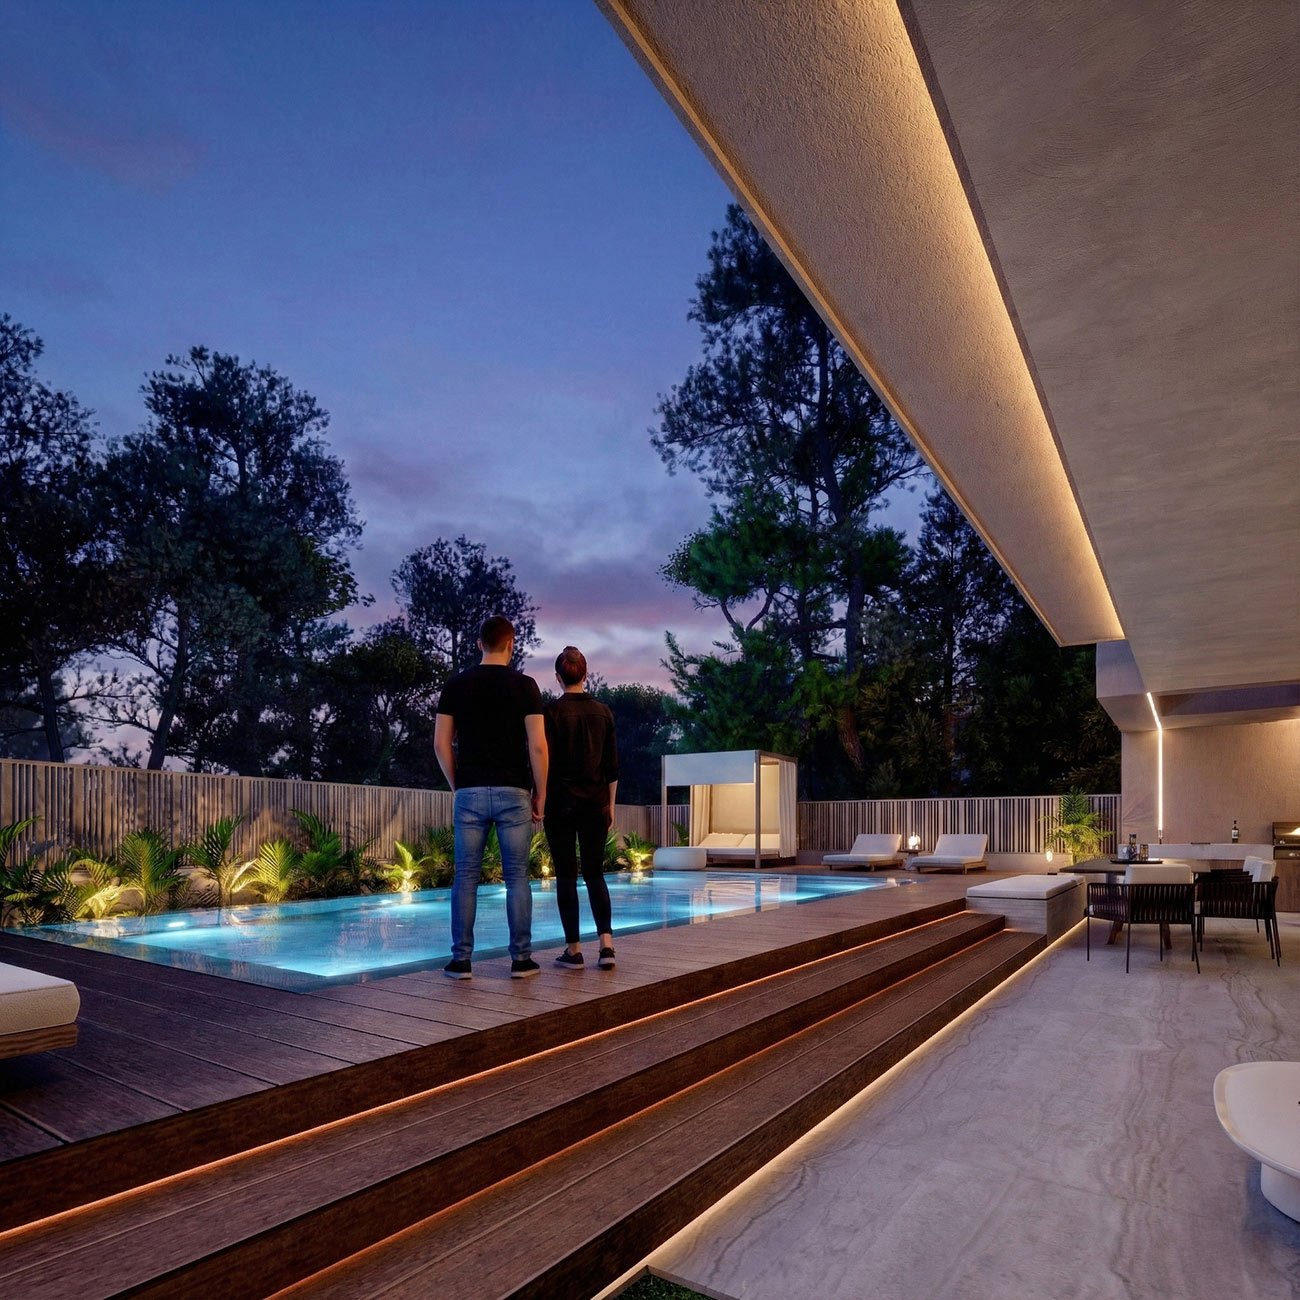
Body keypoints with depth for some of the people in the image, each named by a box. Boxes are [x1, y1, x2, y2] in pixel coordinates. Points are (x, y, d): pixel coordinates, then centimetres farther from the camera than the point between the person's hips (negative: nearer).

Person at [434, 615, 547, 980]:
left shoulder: (456, 685, 4)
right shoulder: (524, 685, -4)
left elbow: (441, 743, 3)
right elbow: (537, 745, -9)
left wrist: (456, 785, 14)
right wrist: (541, 794, 0)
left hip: (470, 793, 2)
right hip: (513, 793, -2)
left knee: (465, 878, 7)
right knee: (517, 878, 6)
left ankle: (461, 960, 10)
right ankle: (521, 959, 10)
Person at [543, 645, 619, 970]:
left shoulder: (553, 711, -7)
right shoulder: (603, 711, 4)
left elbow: (545, 761, -9)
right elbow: (612, 765, 6)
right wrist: (610, 805, 13)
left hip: (561, 802, -3)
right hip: (595, 803, 3)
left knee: (566, 874, 6)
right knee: (594, 872, 11)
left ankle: (574, 950, 9)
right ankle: (606, 944, -2)